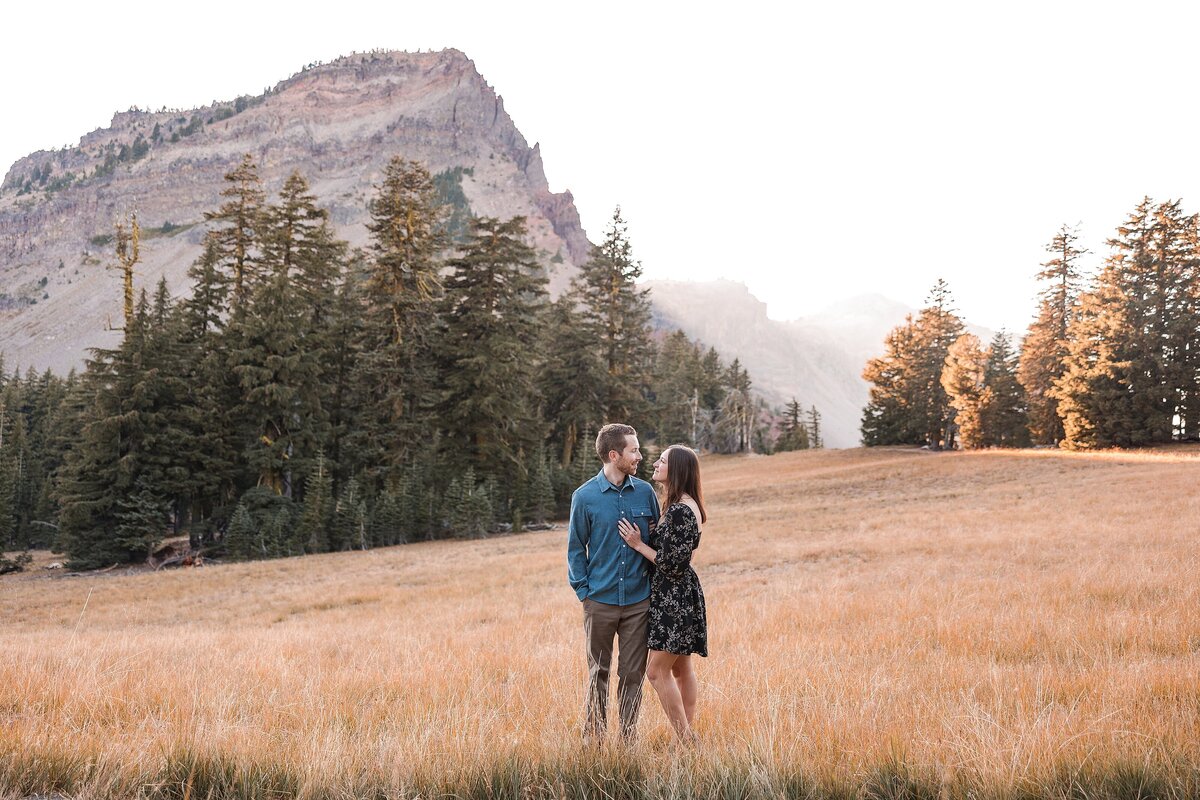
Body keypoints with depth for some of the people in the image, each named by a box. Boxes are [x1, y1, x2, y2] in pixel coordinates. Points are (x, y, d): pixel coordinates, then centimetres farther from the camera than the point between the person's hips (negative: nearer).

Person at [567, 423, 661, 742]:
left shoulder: (645, 493, 1)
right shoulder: (585, 497, -4)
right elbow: (576, 548, 3)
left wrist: (654, 582, 4)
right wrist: (583, 590, -2)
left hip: (639, 601, 1)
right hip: (600, 601, -1)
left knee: (633, 674, 6)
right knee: (598, 673, 10)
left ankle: (628, 738, 19)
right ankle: (593, 737, 22)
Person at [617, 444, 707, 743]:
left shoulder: (680, 511, -22)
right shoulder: (682, 506, 10)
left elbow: (672, 565, -22)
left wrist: (638, 544, -13)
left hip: (675, 597, -10)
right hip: (675, 595, 10)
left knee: (658, 671, -5)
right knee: (681, 668, 15)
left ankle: (686, 741, 1)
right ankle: (688, 735, 22)